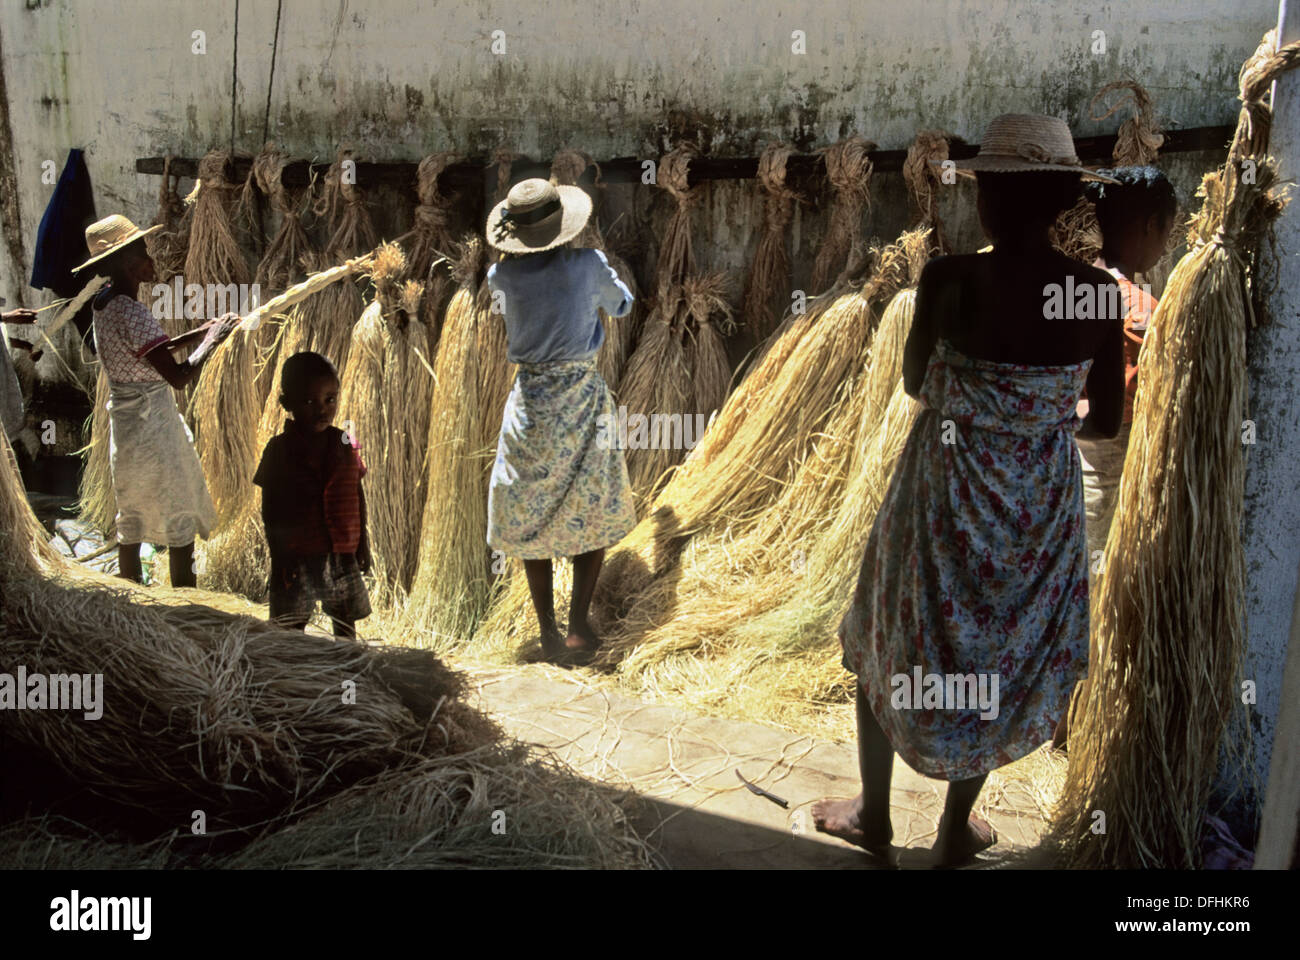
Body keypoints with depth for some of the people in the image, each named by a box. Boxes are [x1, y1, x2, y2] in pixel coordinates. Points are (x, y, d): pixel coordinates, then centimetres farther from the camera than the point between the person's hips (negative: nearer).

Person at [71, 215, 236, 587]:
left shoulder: (104, 303, 6)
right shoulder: (131, 312, -23)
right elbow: (178, 375, -29)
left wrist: (197, 333, 12)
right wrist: (211, 340, -15)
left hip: (124, 418, 10)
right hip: (152, 422, -10)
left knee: (132, 519, 20)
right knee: (181, 526, 1)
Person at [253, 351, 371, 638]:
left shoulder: (346, 445, 0)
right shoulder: (279, 449, -7)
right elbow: (269, 508, -4)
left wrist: (362, 543, 7)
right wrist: (278, 557, -6)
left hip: (343, 553, 3)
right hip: (296, 557, -2)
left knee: (346, 623, 15)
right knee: (292, 629, 6)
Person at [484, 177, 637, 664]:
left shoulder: (502, 276, -5)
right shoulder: (587, 264, -9)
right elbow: (621, 305, 11)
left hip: (530, 400, 2)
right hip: (583, 396, -1)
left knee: (529, 517, 13)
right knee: (596, 513, 12)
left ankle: (547, 632, 13)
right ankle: (578, 626, 4)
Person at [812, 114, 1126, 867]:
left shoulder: (950, 279, -20)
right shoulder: (1101, 293, -11)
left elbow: (915, 384, -3)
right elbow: (1107, 423, 0)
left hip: (945, 493, -3)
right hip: (1043, 504, 3)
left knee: (893, 640, 20)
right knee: (1005, 650, 23)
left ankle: (874, 815, 37)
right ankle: (956, 831, 40)